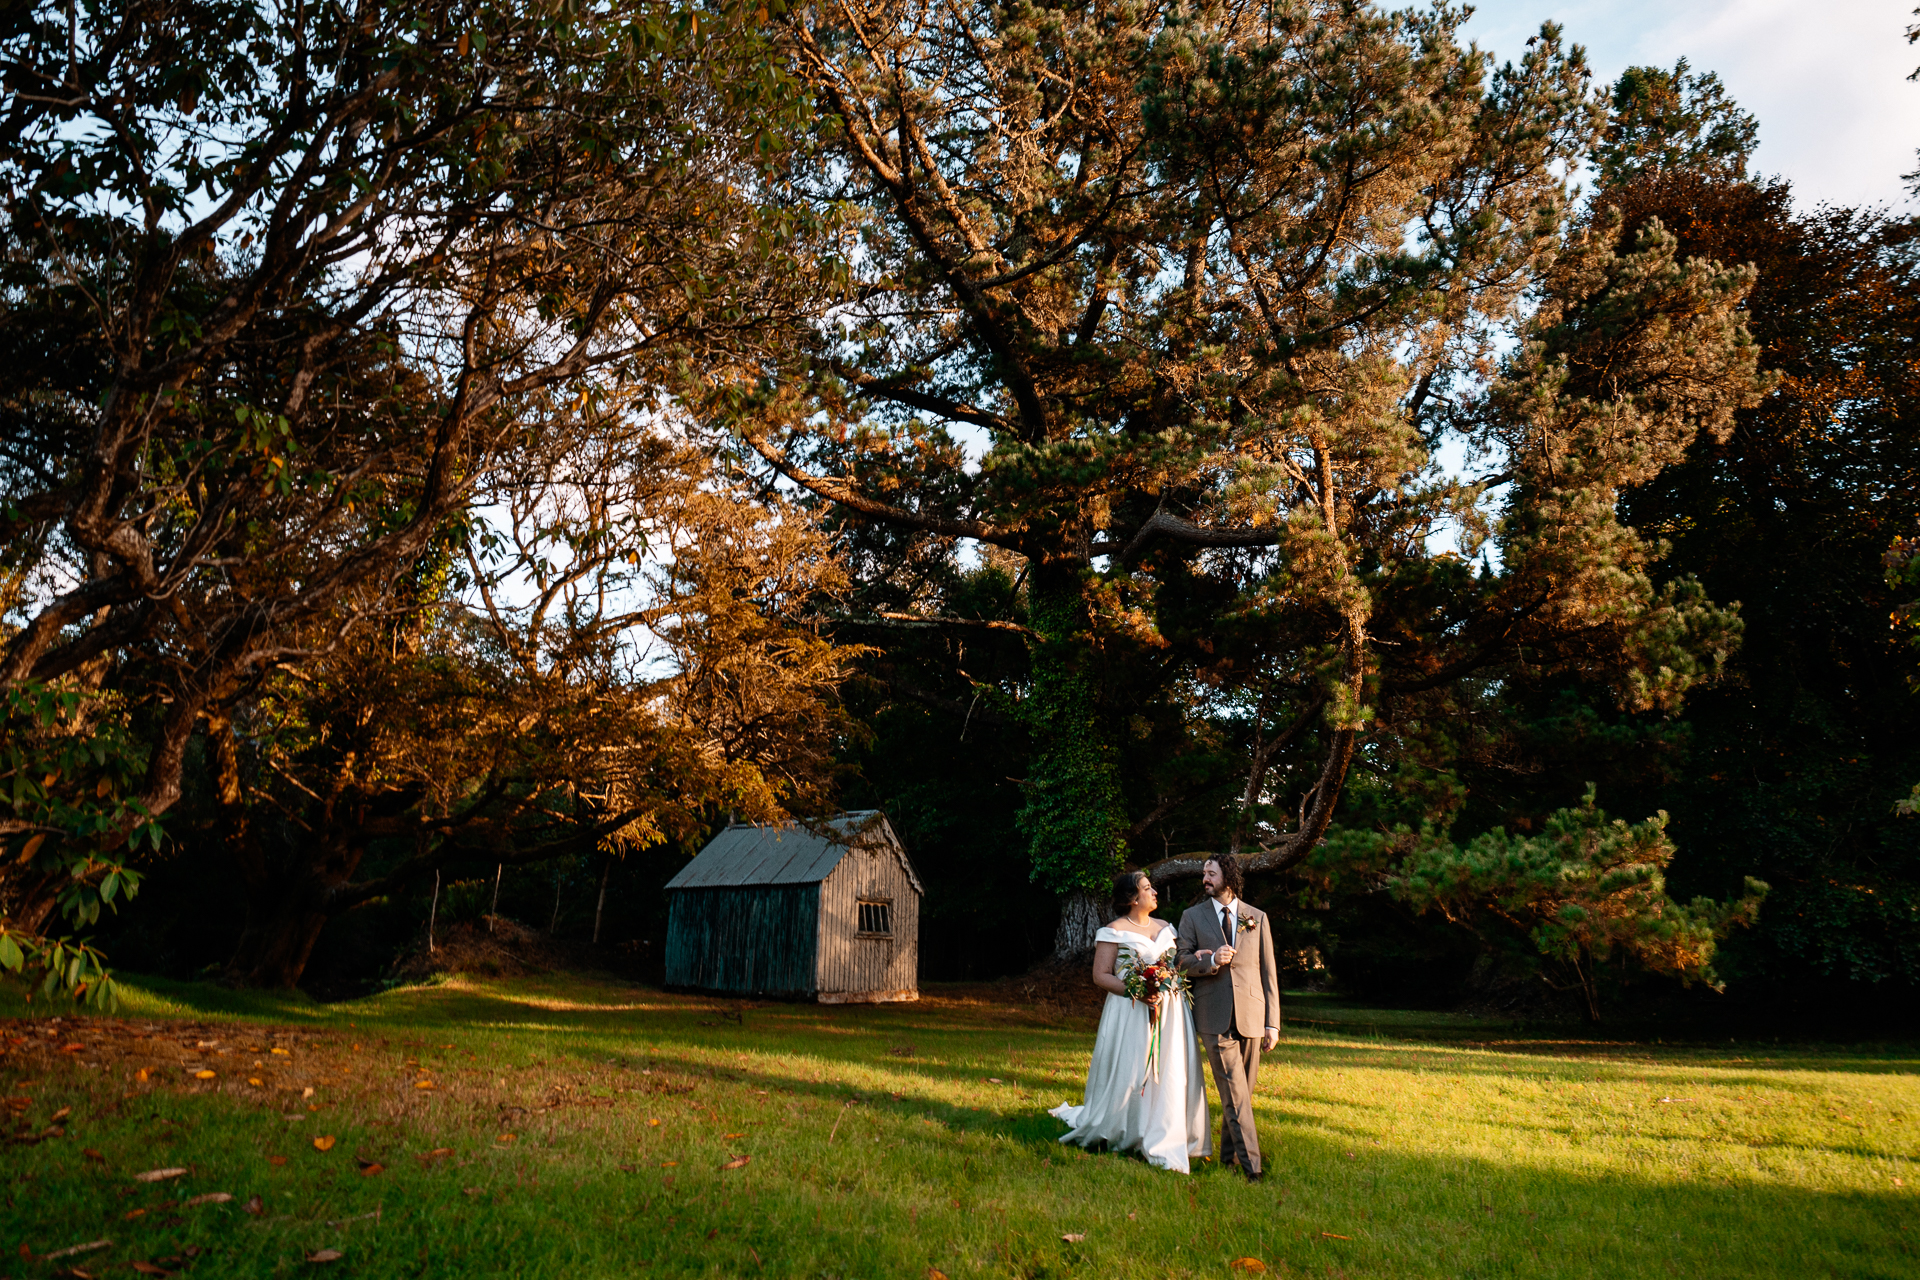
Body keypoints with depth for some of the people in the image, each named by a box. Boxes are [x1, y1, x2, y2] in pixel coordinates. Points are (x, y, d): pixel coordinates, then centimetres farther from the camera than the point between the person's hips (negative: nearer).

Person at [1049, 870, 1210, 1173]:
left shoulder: (1165, 928, 14)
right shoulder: (1115, 932, -5)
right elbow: (1100, 976, -8)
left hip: (1169, 1012, 6)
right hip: (1131, 1013, -6)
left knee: (1170, 1076, 2)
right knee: (1128, 1076, 0)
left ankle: (1163, 1145, 13)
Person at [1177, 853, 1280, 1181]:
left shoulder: (1257, 917, 9)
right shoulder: (1192, 917, 7)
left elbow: (1268, 971, 8)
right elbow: (1182, 962, 4)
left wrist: (1273, 1022, 3)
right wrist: (1211, 961, -16)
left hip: (1251, 1015, 2)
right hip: (1215, 1017, -2)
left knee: (1245, 1089, 10)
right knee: (1234, 1093, -7)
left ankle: (1229, 1153, 26)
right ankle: (1251, 1164, -3)